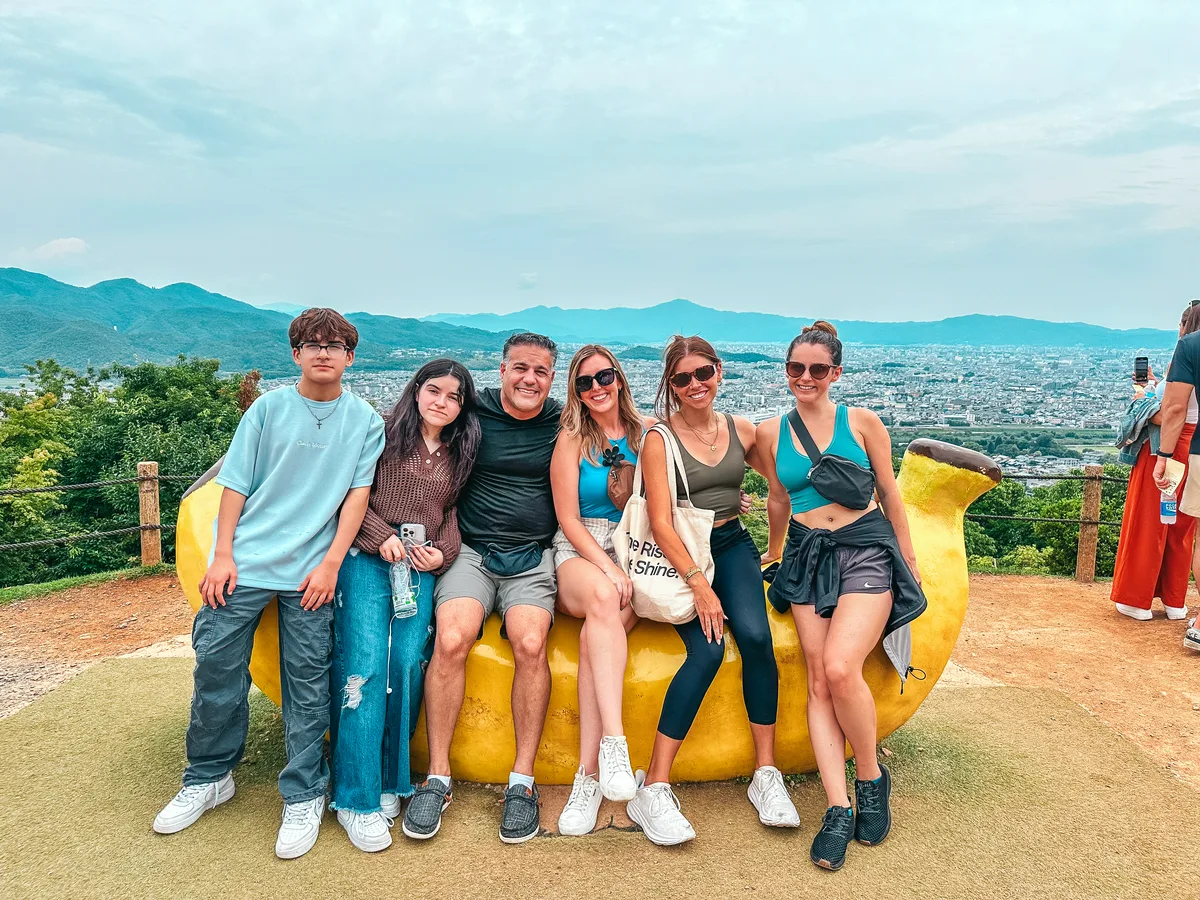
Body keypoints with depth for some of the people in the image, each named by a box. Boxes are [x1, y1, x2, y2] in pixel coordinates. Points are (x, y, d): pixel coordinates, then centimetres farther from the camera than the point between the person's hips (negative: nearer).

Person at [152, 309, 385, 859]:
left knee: (307, 682, 1)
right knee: (216, 666, 4)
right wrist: (222, 557, -2)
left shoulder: (364, 420, 3)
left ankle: (303, 797, 15)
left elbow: (358, 494, 0)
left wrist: (330, 563, -7)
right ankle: (209, 778, 27)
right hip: (245, 560, 1)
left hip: (311, 568, -1)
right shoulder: (269, 408, 4)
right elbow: (236, 485, 4)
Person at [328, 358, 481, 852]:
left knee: (408, 666, -7)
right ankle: (356, 798, -7)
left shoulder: (458, 454, 16)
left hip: (421, 567, 4)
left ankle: (390, 782, 8)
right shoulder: (384, 432, 3)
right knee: (364, 665, -13)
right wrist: (380, 535, -12)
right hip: (369, 557, -4)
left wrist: (443, 552, 1)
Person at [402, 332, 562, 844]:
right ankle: (438, 777, -10)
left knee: (530, 644, -26)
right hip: (472, 550, 0)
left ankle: (523, 781, -13)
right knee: (451, 639, -25)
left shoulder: (563, 426, 8)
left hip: (533, 557, 0)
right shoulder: (472, 414, 5)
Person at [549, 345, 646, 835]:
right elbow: (569, 519, 0)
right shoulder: (572, 439, 4)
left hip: (637, 553, 1)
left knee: (595, 631, -31)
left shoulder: (646, 432, 9)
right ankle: (612, 742, -43)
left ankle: (589, 773, -31)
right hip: (580, 552, -1)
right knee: (604, 598, -37)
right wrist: (608, 567, -14)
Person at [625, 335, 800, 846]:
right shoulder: (659, 439, -5)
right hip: (679, 554, -3)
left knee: (754, 635, -24)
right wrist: (698, 583, -20)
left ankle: (766, 772, -10)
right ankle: (653, 787, -18)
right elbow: (660, 522, -12)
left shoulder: (740, 431, 7)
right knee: (708, 649, -26)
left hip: (732, 545, 4)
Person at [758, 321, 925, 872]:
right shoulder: (771, 433, 6)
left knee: (840, 667, -22)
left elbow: (889, 494, 8)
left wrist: (908, 560, 12)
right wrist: (773, 551, 32)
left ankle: (871, 778, 2)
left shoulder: (862, 422, 0)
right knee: (819, 682, -7)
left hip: (867, 550, -3)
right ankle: (839, 810, -3)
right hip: (807, 557, 3)